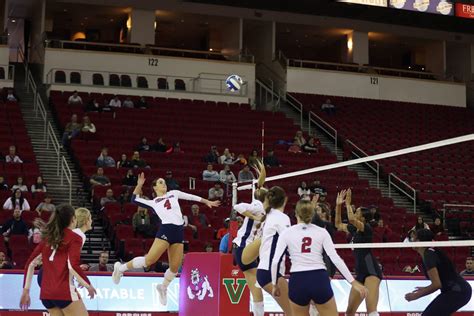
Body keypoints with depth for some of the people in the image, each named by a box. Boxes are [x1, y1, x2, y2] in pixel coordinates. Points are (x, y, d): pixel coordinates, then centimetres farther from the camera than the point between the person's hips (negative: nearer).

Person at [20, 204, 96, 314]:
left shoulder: (48, 238, 14)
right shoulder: (74, 238, -4)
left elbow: (30, 264, 13)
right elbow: (73, 266, -17)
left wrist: (26, 291, 18)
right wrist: (88, 285, -5)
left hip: (45, 293, 7)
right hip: (64, 292, -7)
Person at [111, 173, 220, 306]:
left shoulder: (174, 193, 22)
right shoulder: (153, 202, 15)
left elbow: (191, 197, 27)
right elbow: (134, 199, 14)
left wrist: (207, 202, 29)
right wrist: (139, 185, 6)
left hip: (179, 232, 4)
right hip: (166, 230, -4)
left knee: (175, 267, 2)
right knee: (149, 260, -14)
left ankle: (163, 287, 26)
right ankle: (121, 268, 3)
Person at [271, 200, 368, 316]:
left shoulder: (287, 233, 4)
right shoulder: (322, 232, 5)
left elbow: (275, 261, -3)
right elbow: (336, 259, -2)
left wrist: (275, 284, 10)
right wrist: (353, 282, 0)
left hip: (297, 282, 0)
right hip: (320, 281, 0)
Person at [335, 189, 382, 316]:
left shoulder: (367, 228, -9)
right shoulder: (354, 229, 13)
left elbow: (351, 219, -26)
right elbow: (338, 224, 26)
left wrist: (348, 203, -12)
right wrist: (338, 205, 16)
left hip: (372, 271, -9)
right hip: (361, 273, 9)